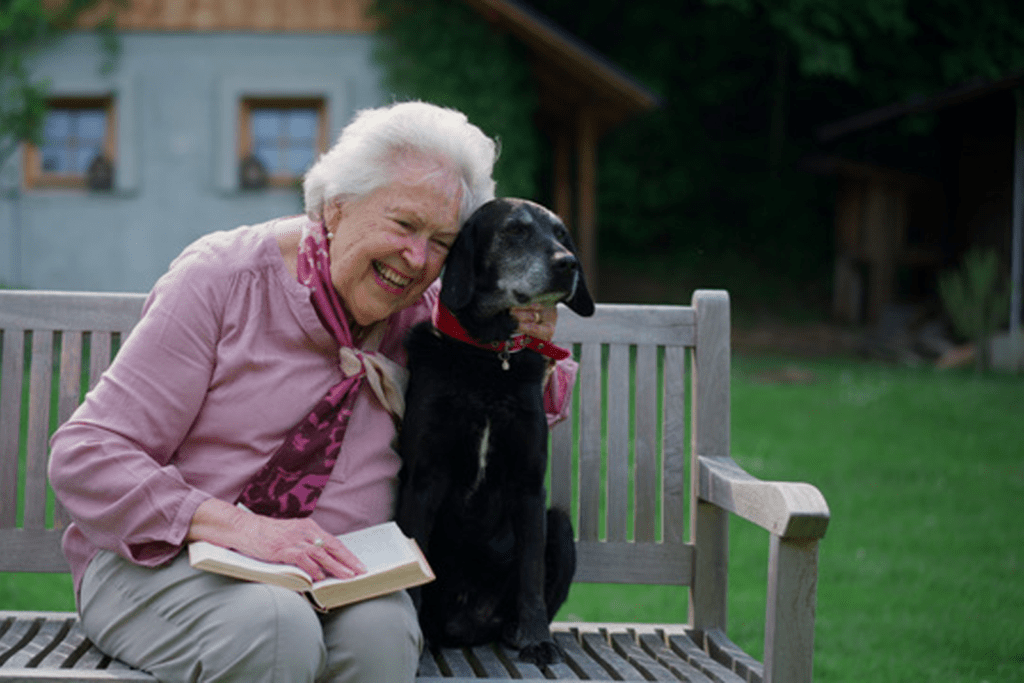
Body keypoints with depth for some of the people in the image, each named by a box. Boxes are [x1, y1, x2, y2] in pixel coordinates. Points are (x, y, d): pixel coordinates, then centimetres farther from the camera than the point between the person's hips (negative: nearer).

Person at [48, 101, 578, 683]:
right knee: (277, 627, -37)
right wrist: (244, 529, -27)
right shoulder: (223, 279, -9)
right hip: (161, 562, -3)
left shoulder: (424, 312, 5)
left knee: (381, 627, -32)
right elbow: (86, 456, -13)